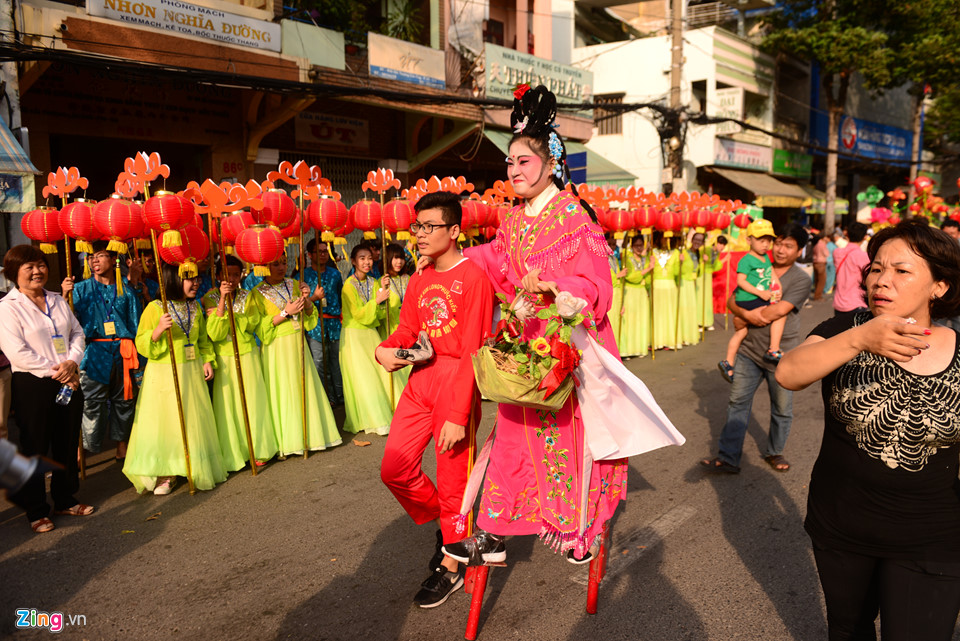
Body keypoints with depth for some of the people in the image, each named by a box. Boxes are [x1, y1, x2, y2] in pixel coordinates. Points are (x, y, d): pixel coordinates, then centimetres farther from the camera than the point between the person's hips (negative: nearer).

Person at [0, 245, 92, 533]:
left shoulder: (58, 301, 12)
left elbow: (77, 333, 10)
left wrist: (72, 362, -9)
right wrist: (56, 372, -16)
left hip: (68, 382, 6)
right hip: (32, 385, -6)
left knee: (67, 444, 13)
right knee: (36, 447, 4)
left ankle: (65, 499, 28)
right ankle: (36, 511, 17)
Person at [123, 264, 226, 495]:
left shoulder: (195, 307, 9)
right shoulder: (155, 308, -9)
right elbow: (141, 344, -9)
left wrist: (207, 360, 6)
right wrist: (158, 330, -25)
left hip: (192, 372, 5)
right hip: (164, 374, -5)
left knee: (194, 421, 9)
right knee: (163, 423, -2)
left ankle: (195, 468, 23)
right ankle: (165, 474, 9)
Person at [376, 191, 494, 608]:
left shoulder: (473, 277, -12)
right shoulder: (419, 280, 12)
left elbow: (473, 350, -17)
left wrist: (458, 414, -20)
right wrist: (386, 350, -8)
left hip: (456, 381, -7)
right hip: (420, 378, 7)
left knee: (452, 479, 4)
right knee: (394, 469, 7)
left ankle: (451, 568, 24)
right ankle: (443, 525, 33)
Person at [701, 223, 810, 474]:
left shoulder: (801, 279, -7)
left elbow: (779, 310, -19)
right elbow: (732, 300, 5)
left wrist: (746, 317, -10)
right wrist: (747, 314, -15)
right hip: (750, 350, 4)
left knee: (781, 408, 11)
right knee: (737, 402, 4)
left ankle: (774, 452, 33)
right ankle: (728, 458, 10)